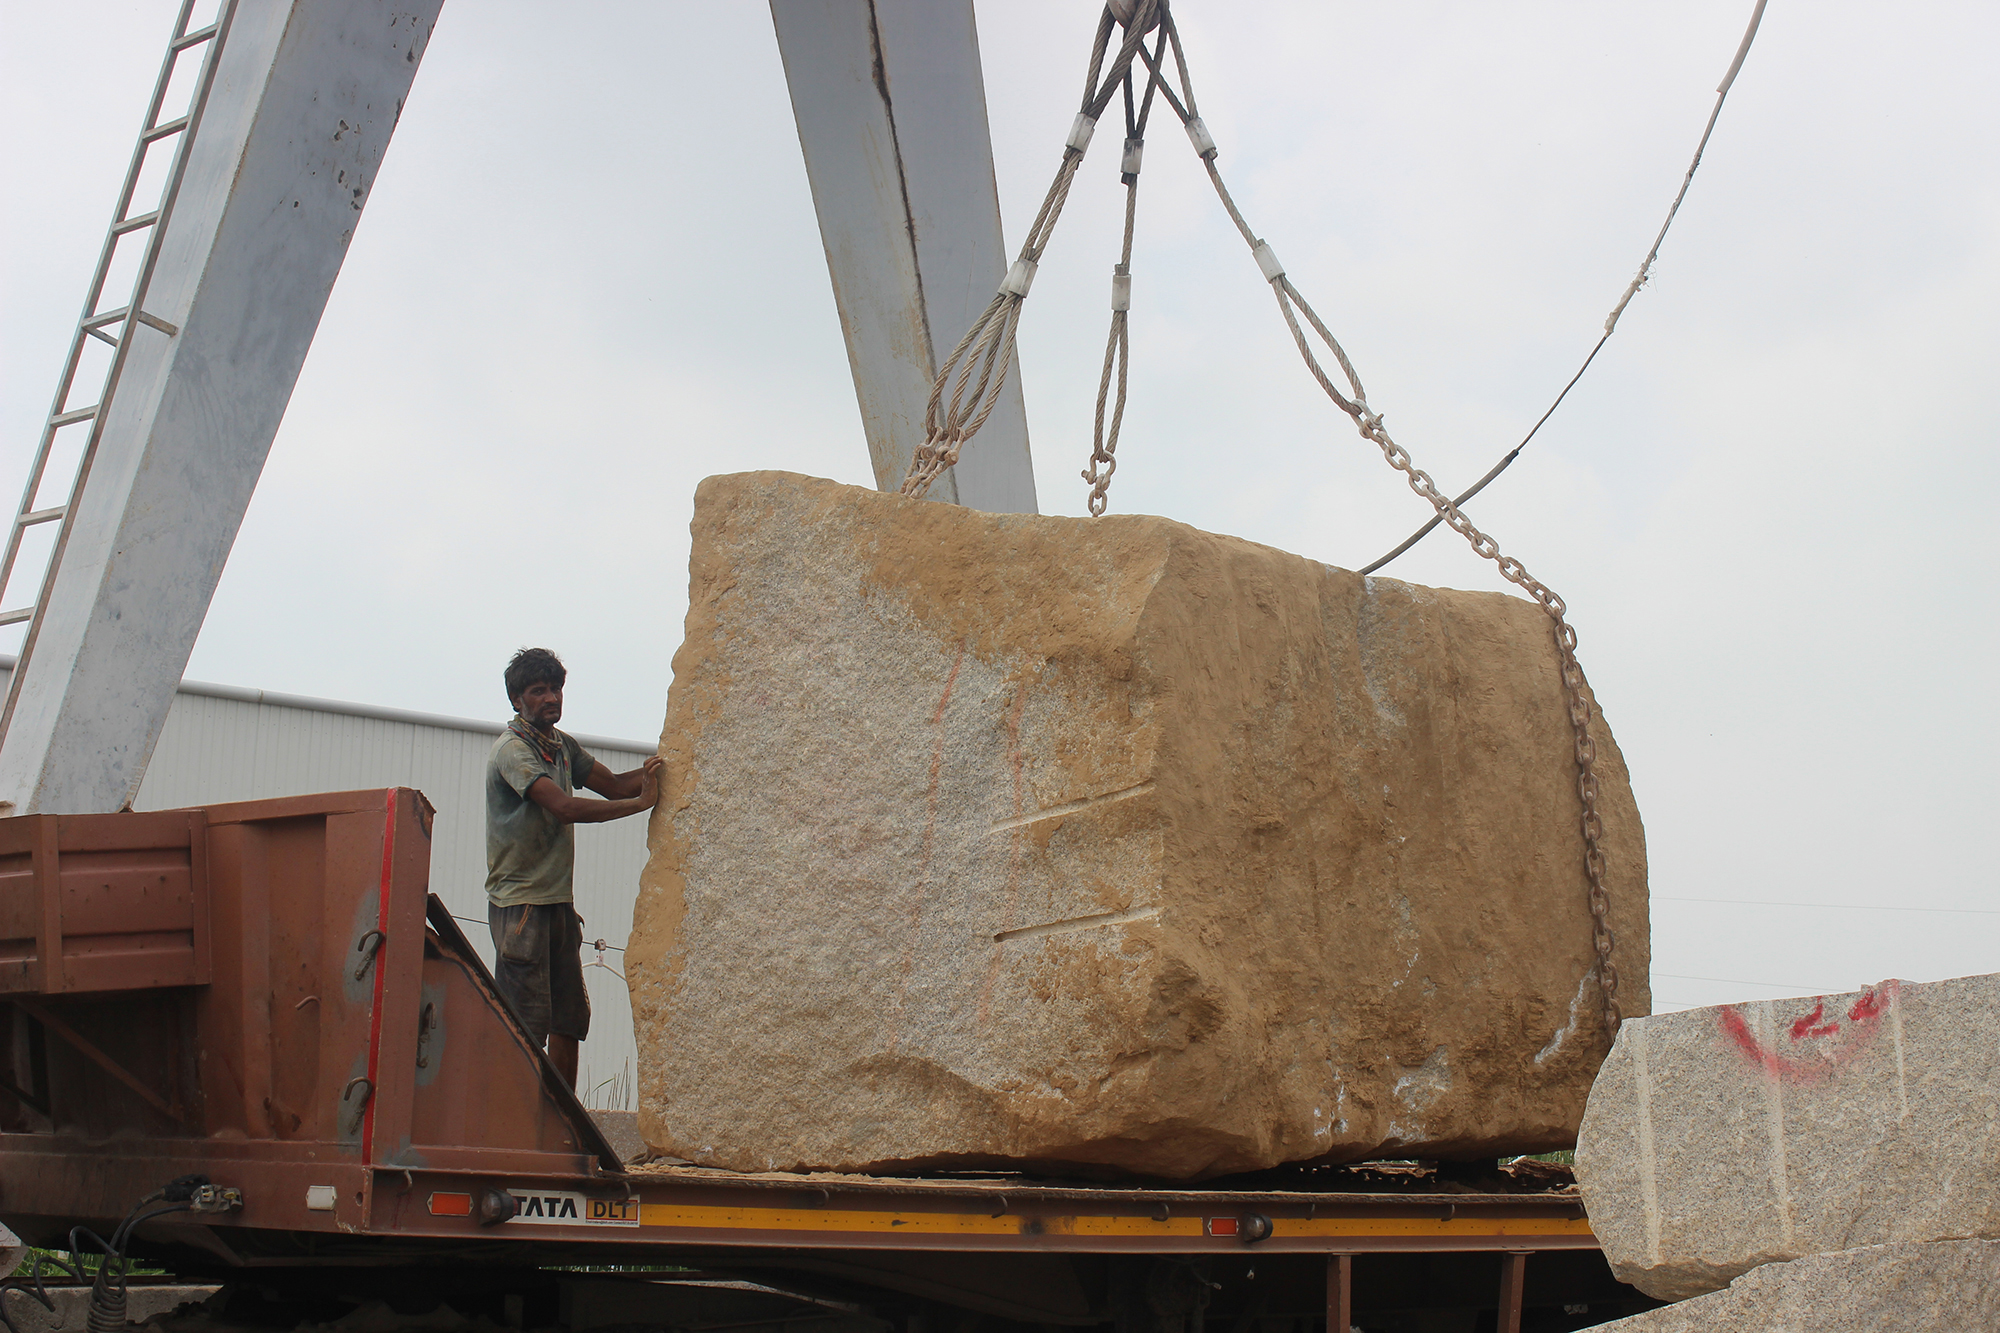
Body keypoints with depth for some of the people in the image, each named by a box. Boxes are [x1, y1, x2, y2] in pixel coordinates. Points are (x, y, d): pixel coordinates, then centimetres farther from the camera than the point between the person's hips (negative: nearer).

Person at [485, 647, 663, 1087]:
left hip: (559, 902, 8)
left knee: (570, 1019, 7)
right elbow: (565, 807, -24)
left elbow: (612, 784, 17)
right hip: (521, 902, -8)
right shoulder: (512, 750, -12)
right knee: (528, 1024, -10)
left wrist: (650, 772, -3)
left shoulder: (561, 745, 15)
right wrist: (641, 802, -21)